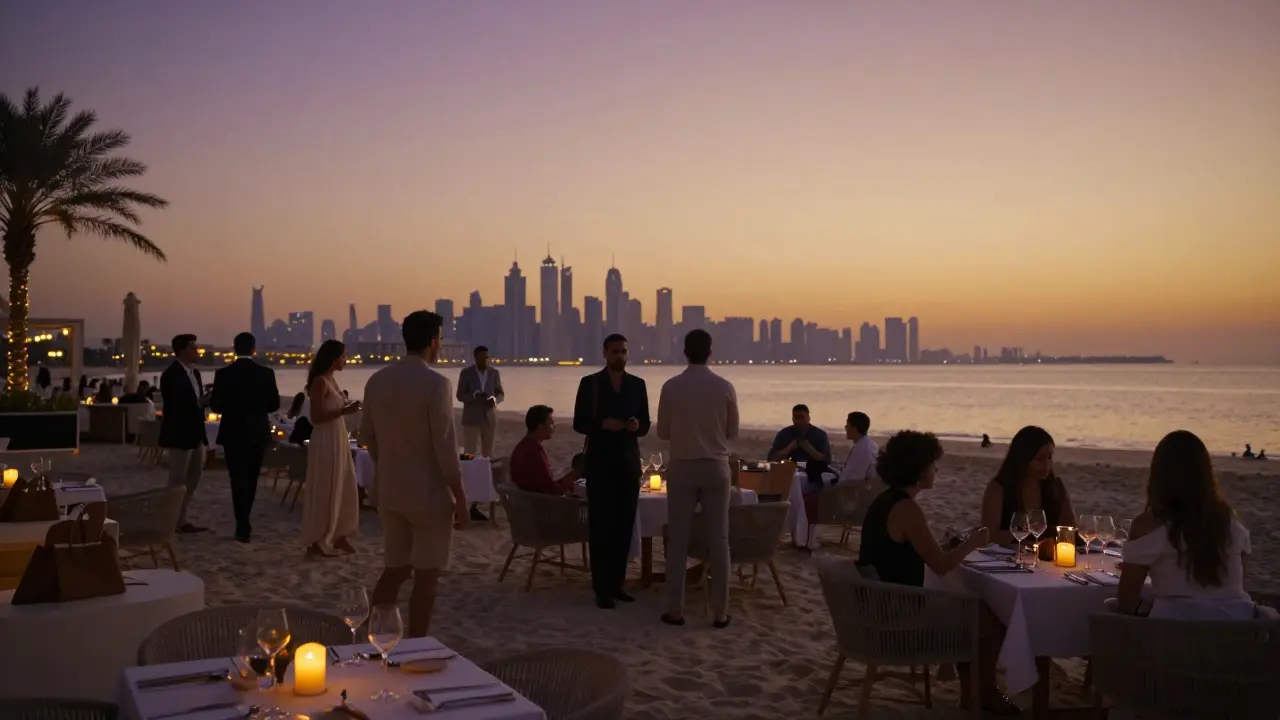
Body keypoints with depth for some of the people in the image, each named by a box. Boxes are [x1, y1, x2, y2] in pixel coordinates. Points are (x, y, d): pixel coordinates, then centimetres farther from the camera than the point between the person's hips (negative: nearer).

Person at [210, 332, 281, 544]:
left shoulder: (223, 374, -9)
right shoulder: (266, 373, -6)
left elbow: (216, 406, -6)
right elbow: (274, 404, -1)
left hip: (233, 433, -1)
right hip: (257, 433, 2)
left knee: (238, 480, 3)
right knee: (250, 479, 16)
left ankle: (243, 527, -2)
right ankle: (244, 523, 27)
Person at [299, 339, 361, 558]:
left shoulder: (331, 380, 12)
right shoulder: (320, 382, -16)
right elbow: (316, 417, -20)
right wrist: (345, 410, -24)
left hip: (338, 440, 10)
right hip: (325, 442, -10)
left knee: (344, 489, 13)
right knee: (323, 492, -2)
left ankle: (339, 536, 24)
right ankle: (315, 543, 6)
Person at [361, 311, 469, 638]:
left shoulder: (376, 380, 3)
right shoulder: (436, 384, -17)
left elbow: (367, 434, 12)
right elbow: (445, 447, -18)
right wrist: (461, 499, -10)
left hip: (390, 491, 6)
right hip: (429, 492, -6)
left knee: (394, 570, 17)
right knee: (426, 576, 5)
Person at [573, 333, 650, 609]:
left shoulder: (637, 384, 8)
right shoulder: (589, 383, 0)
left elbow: (645, 425, 10)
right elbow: (579, 424, -1)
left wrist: (637, 425, -13)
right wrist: (603, 424, -19)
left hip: (629, 462, 3)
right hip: (600, 463, -3)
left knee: (625, 524, 3)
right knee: (601, 524, -4)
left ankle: (616, 583, 13)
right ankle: (601, 588, 0)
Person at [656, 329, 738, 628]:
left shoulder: (671, 387, -7)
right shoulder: (725, 387, -5)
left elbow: (662, 432, 1)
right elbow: (733, 432, 5)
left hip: (682, 468, 0)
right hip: (716, 468, 1)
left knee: (678, 540, 6)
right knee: (718, 540, 5)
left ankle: (675, 610, 8)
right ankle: (720, 611, 7)